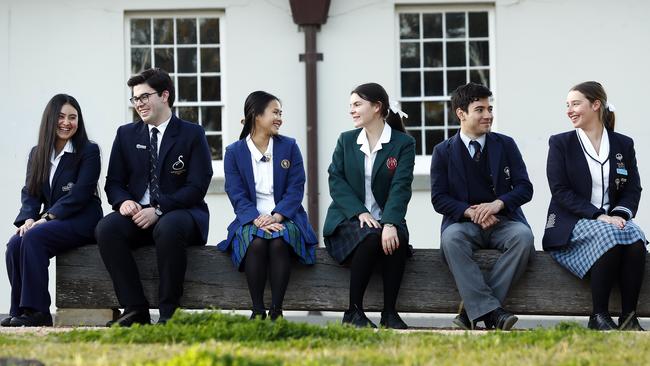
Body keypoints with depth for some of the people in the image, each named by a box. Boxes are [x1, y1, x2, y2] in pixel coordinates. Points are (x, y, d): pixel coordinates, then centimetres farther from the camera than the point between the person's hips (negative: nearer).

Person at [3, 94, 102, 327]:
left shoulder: (88, 151, -2)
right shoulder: (37, 154, 15)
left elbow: (80, 193, -12)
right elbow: (29, 193, 10)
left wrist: (48, 217, -19)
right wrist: (28, 219, -11)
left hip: (81, 222, -5)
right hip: (52, 223, 5)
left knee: (34, 237, -31)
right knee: (14, 244, -24)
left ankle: (36, 311, -30)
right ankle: (20, 311, -20)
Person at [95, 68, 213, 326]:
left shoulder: (192, 134, 1)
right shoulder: (126, 134, 15)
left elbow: (197, 186, -7)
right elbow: (114, 182, 14)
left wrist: (158, 210, -19)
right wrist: (124, 201, -12)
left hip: (180, 214, -4)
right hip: (137, 213, 4)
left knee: (168, 228, -40)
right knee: (106, 228, -29)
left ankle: (169, 312, -27)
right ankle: (135, 310, -25)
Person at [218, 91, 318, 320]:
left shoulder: (289, 147, 10)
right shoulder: (234, 152, 7)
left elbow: (295, 190, 0)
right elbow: (237, 195, -3)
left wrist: (276, 217, -17)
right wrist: (258, 220, -22)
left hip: (285, 218, 0)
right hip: (251, 220, 0)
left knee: (279, 242, -33)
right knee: (256, 242, -34)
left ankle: (277, 310, -29)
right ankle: (258, 311, -28)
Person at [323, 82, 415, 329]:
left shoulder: (403, 143, 1)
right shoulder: (346, 140, 9)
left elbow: (401, 187, -13)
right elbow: (336, 181, -2)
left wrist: (390, 224, -30)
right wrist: (360, 212, -19)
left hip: (385, 219, 0)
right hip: (347, 220, 0)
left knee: (396, 239, -34)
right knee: (371, 236, -33)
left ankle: (390, 313, -23)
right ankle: (354, 311, -25)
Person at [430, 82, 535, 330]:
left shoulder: (506, 145, 10)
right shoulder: (444, 151, 7)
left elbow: (525, 188, 4)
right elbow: (439, 198, 1)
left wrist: (498, 203, -17)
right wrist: (470, 212, -18)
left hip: (503, 220, 1)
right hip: (464, 222, -1)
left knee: (523, 235, -33)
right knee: (451, 238, -36)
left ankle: (473, 311, -31)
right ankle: (491, 312, -41)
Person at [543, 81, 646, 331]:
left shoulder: (623, 144, 13)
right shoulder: (560, 144, 5)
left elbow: (633, 189, 9)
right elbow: (560, 191, -5)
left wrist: (620, 214, -14)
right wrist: (597, 216, -17)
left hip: (611, 220, 3)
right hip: (572, 225, -3)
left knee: (635, 239, -32)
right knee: (608, 237, -35)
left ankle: (629, 318, -27)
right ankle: (599, 317, -26)